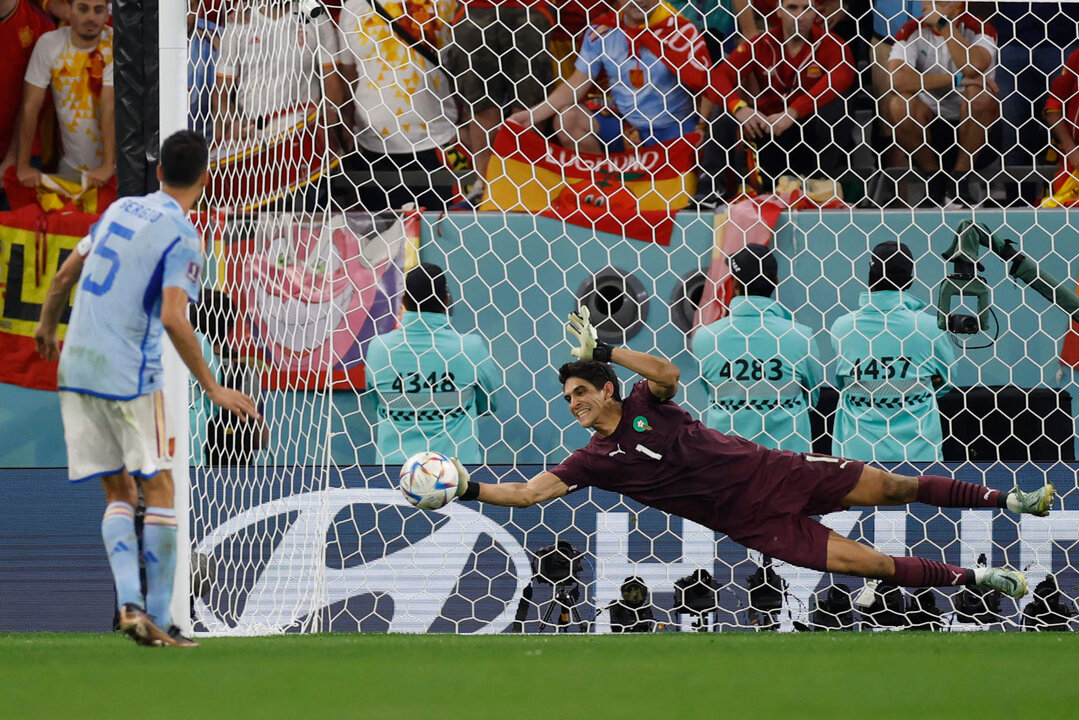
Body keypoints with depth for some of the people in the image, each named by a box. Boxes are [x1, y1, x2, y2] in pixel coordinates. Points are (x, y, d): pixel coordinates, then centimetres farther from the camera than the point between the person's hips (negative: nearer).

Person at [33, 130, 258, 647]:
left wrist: (47, 327, 35)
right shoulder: (183, 238, -9)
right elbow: (173, 319, -19)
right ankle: (158, 618, -1)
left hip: (75, 369, 6)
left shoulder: (120, 210, 11)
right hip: (128, 376, -6)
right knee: (158, 488, 3)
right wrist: (214, 390, -15)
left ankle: (129, 603, -6)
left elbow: (64, 277, 17)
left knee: (118, 492, 10)